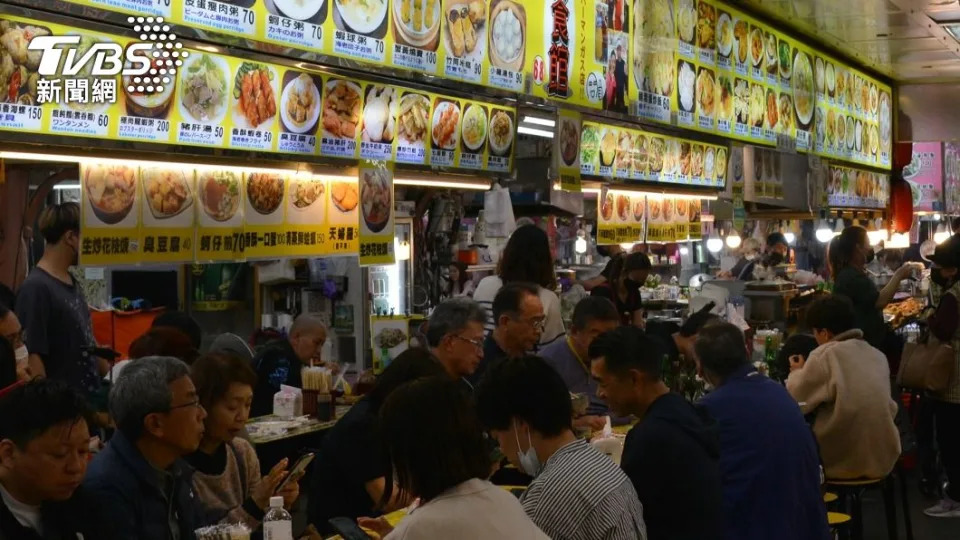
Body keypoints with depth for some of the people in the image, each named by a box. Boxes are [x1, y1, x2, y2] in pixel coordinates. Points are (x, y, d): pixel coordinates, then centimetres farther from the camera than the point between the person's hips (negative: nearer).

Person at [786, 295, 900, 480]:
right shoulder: (878, 356, 6)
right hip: (883, 460, 6)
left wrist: (797, 373, 13)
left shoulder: (825, 356, -13)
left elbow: (795, 402, -7)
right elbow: (889, 409, 14)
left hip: (843, 463, -6)